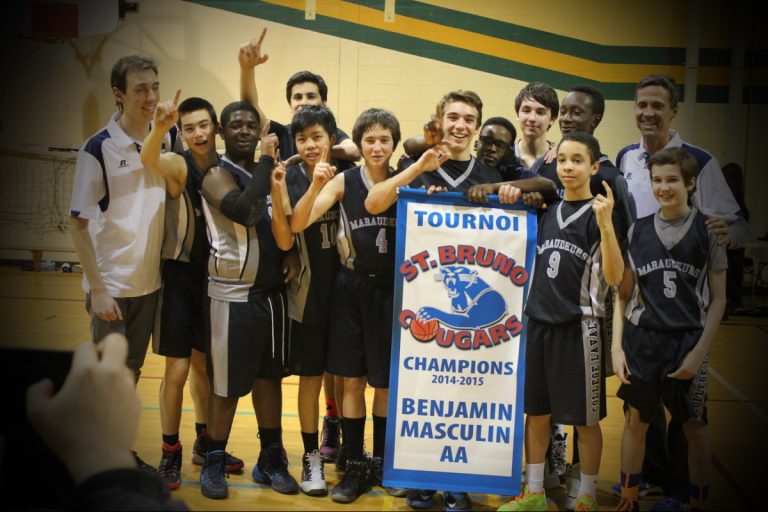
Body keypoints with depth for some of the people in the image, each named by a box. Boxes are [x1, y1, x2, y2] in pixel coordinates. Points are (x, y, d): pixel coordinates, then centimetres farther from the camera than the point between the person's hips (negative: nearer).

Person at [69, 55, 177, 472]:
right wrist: (97, 289, -14)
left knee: (132, 370, 16)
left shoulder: (165, 139, 2)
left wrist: (165, 140, -8)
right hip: (112, 285, -5)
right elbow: (78, 222, -12)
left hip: (149, 281, 5)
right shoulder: (98, 149, -13)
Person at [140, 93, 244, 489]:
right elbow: (149, 160, -36)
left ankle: (205, 443, 32)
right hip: (179, 275, -4)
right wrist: (159, 128, -55)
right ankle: (170, 453, 13)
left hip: (214, 276, 5)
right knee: (178, 368, -2)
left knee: (205, 363, 17)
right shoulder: (178, 165, -13)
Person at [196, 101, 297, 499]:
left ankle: (271, 458, 27)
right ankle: (214, 462, 19)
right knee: (226, 384, 2)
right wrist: (265, 162, -20)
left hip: (272, 292, 6)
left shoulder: (267, 172, 11)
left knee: (269, 376, 14)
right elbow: (246, 212, -29)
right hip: (233, 295, -6)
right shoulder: (217, 176, -9)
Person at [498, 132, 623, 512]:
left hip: (579, 326, -5)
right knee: (536, 413, 12)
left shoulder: (600, 213, -7)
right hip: (539, 323, 5)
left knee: (585, 419, 6)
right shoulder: (546, 212, 8)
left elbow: (614, 277, -15)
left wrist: (605, 224, -28)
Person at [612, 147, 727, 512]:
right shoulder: (638, 231, 4)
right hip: (642, 340, 2)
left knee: (694, 426, 5)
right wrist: (617, 346, -1)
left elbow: (717, 299, -1)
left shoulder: (707, 230, -2)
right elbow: (624, 293, 7)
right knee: (636, 421, 8)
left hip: (688, 341, -2)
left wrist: (699, 351, -8)